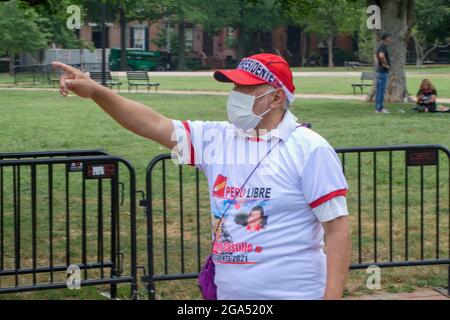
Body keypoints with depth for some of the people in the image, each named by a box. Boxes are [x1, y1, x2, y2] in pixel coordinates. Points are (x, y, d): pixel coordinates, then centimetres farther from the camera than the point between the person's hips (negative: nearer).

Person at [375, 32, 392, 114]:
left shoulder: (380, 46, 15)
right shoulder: (383, 46, -16)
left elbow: (376, 55, 32)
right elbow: (381, 55, -34)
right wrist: (385, 64, -20)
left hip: (379, 70, 10)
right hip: (383, 71, -10)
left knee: (379, 90, 12)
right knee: (381, 90, -8)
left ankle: (378, 107, 16)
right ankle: (380, 108, -7)